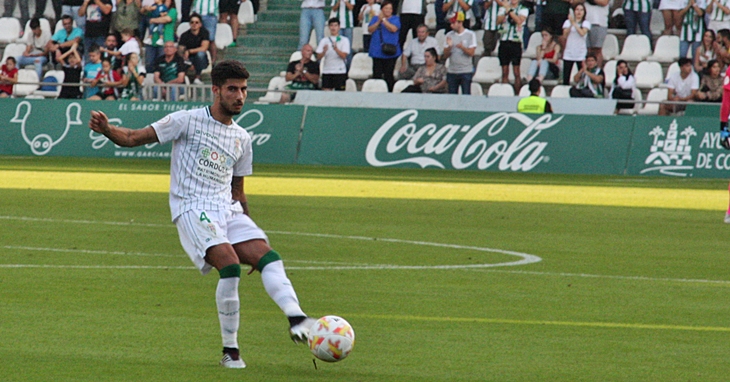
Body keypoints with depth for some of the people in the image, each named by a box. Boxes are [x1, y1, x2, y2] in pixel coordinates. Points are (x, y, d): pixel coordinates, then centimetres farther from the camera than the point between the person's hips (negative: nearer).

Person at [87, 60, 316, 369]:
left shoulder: (241, 139, 17)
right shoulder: (189, 121, 0)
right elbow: (134, 138, -2)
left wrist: (248, 229, 22)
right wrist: (107, 130, -22)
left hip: (228, 210, 6)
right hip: (192, 208, -6)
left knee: (267, 256, -18)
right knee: (230, 266, -24)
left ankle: (297, 320, -32)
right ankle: (230, 351, -16)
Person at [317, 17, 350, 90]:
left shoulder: (344, 40, 4)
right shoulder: (324, 41, 10)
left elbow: (344, 56, -8)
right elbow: (318, 57, 3)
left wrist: (336, 49, -25)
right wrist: (324, 51, -18)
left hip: (340, 71, -2)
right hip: (327, 71, 2)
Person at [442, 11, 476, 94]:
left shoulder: (470, 35, 1)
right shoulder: (449, 35, 10)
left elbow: (471, 53, -6)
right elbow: (445, 56, 7)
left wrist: (462, 47, -24)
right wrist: (449, 47, -13)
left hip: (466, 71, -3)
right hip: (452, 71, 3)